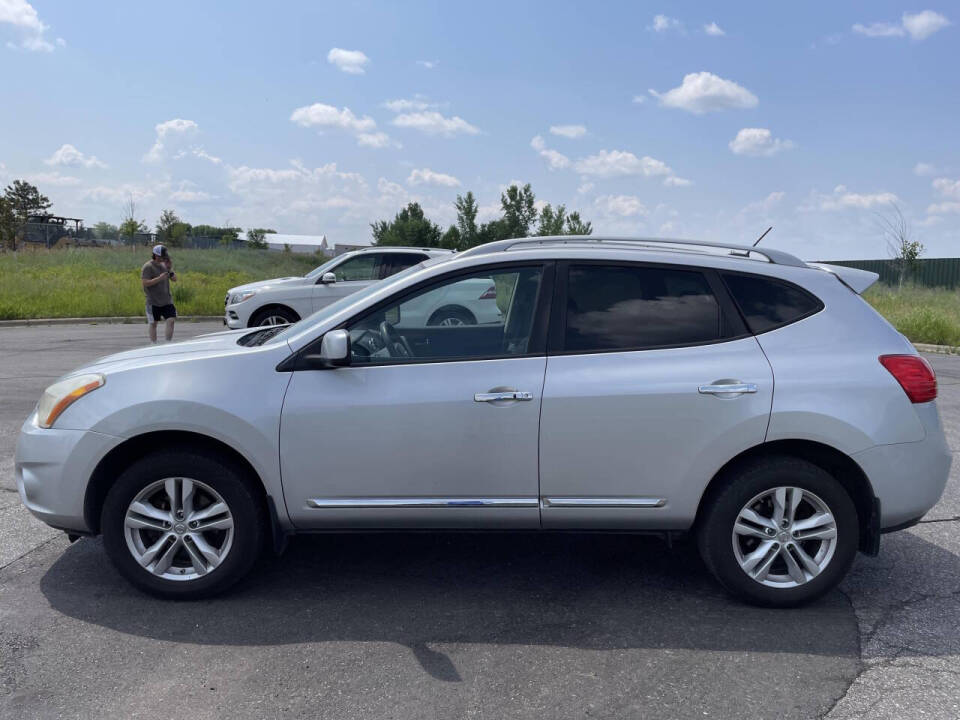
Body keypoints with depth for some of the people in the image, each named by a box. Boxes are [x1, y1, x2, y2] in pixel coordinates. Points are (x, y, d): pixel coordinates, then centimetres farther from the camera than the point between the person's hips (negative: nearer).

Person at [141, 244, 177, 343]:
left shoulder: (165, 265, 9)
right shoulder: (147, 267, -10)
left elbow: (174, 279, 9)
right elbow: (145, 283, -19)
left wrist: (170, 269, -8)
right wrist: (159, 278, -23)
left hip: (167, 300, 5)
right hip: (153, 302, -5)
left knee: (170, 320, -6)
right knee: (153, 323, 7)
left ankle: (168, 342, 0)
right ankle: (153, 343, 16)